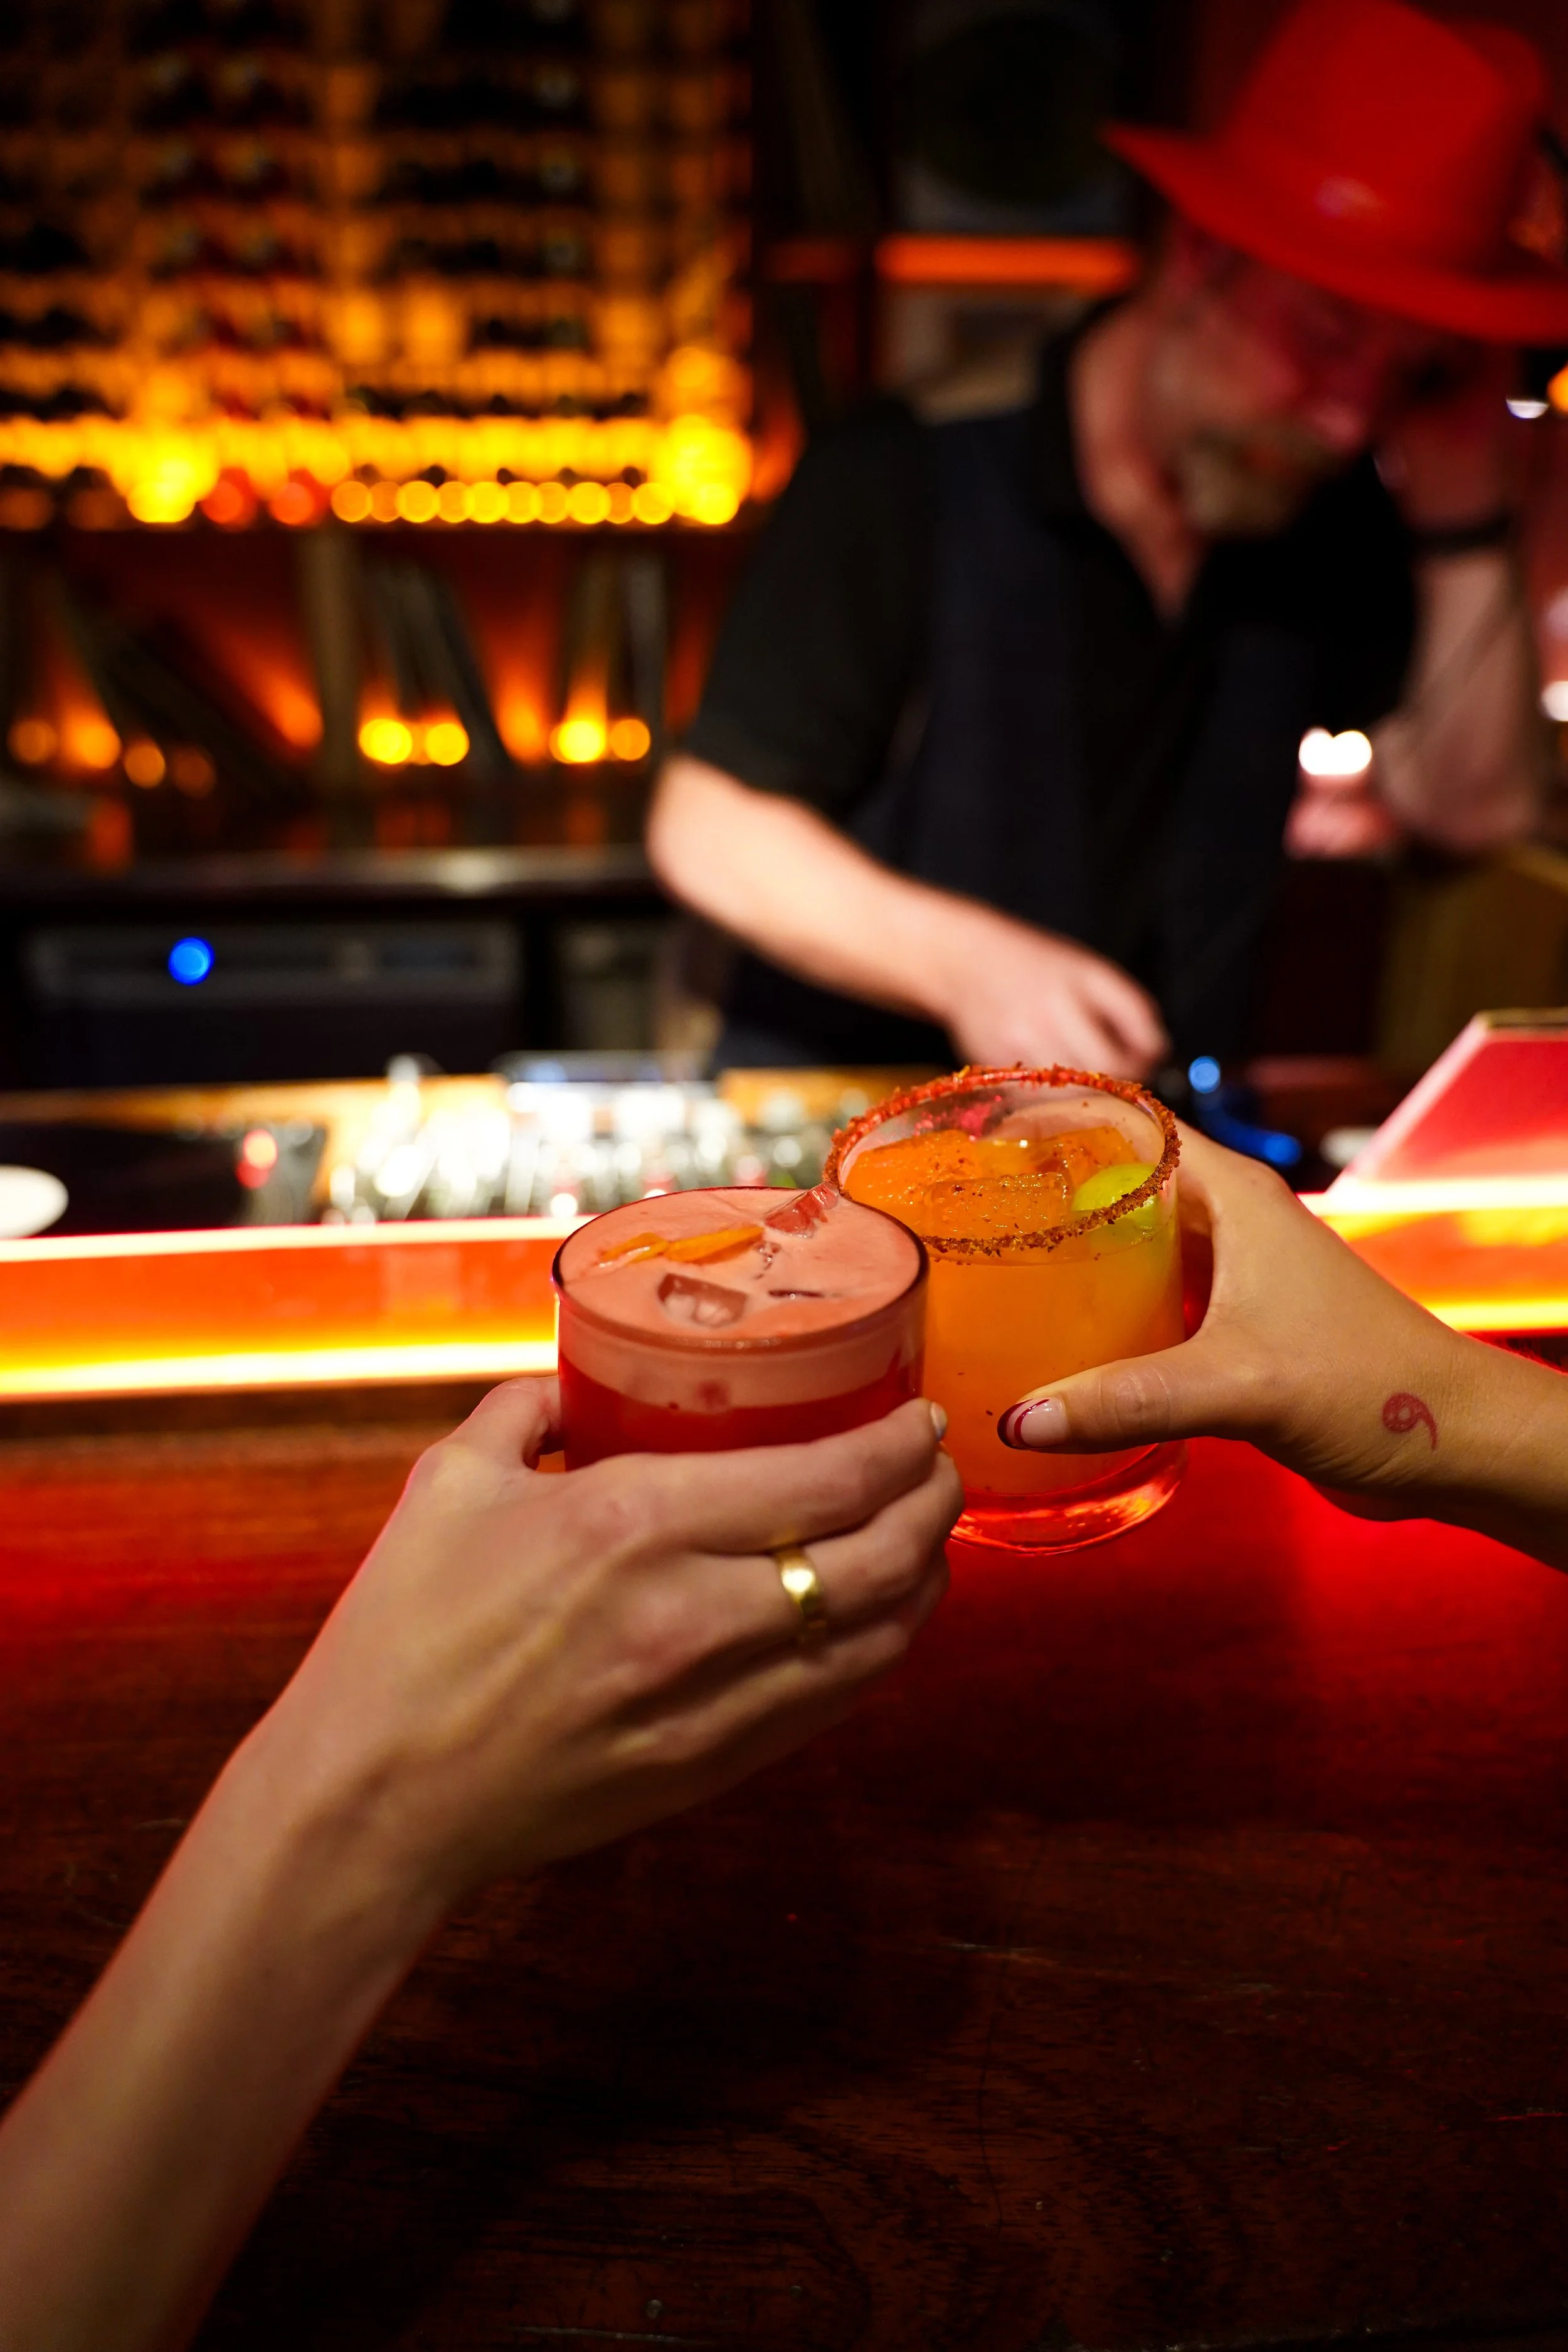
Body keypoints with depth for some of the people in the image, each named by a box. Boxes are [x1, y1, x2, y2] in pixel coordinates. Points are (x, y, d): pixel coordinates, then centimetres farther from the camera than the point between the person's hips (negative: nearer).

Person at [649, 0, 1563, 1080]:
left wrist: (1467, 522, -8)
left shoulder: (1332, 516, 3)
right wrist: (963, 961, -27)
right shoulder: (906, 484, -13)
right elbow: (707, 828, -13)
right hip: (836, 1087, -3)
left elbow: (1475, 807, 2)